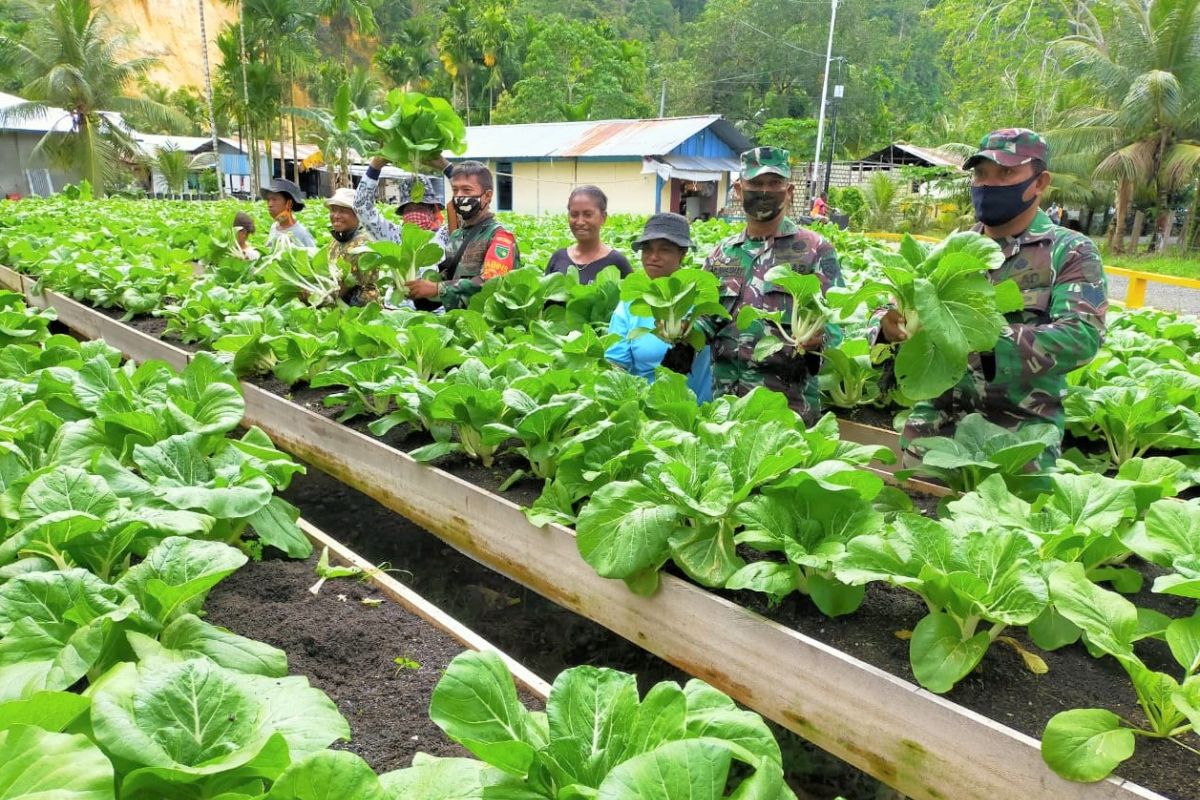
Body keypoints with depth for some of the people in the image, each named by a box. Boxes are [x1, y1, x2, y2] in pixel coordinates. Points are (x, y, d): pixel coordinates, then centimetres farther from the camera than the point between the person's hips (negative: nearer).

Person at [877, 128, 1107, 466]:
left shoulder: (1070, 252, -2)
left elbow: (1081, 337, -16)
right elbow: (898, 305, 7)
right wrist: (891, 323, -18)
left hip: (1019, 438, -3)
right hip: (931, 428, 3)